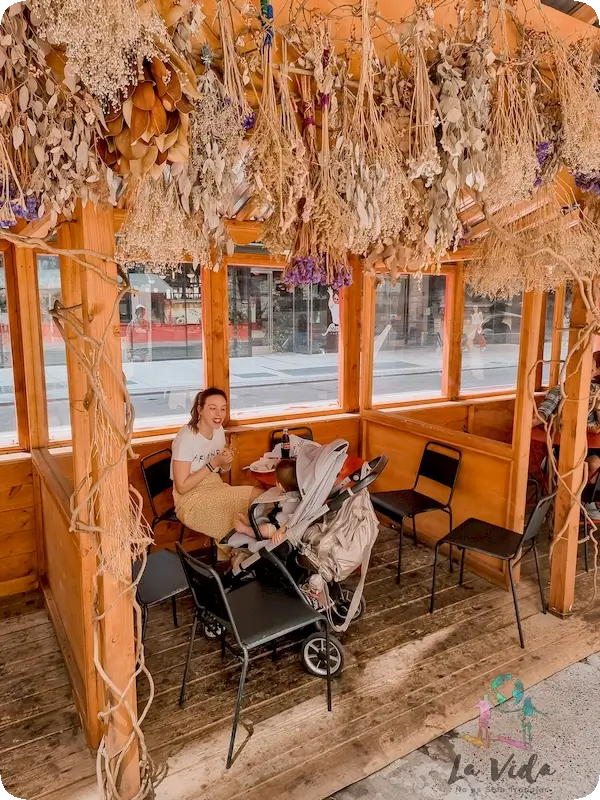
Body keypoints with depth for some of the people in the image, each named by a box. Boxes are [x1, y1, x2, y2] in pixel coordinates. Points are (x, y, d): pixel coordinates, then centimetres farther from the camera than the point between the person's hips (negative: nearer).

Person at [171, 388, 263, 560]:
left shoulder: (219, 430, 2)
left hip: (215, 488, 7)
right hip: (191, 500, -7)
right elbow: (182, 487, -19)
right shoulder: (186, 437, -20)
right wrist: (213, 463, -22)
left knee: (260, 496, -15)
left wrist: (226, 461, -8)